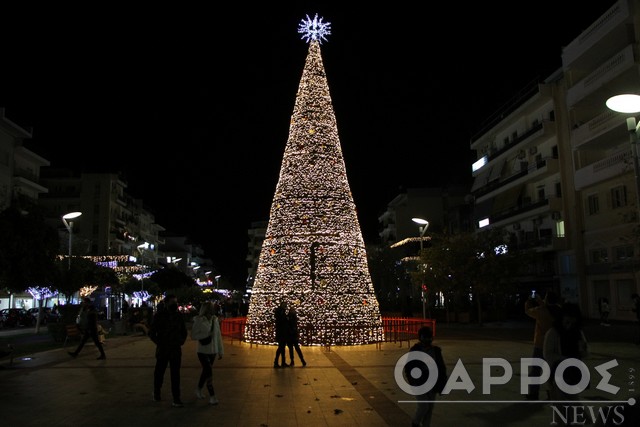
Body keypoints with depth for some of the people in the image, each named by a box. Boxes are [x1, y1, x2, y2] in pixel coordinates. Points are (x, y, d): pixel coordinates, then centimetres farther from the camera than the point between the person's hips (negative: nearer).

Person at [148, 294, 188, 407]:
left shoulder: (178, 316, 5)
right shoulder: (159, 315, -5)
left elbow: (184, 331, 18)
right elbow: (151, 332, -4)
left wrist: (181, 341, 8)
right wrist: (159, 343, -7)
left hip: (176, 349, 2)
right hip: (162, 350, -2)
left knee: (175, 374, -1)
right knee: (159, 372, 11)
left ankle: (176, 399, 1)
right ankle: (156, 394, 33)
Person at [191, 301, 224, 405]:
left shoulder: (215, 320, 1)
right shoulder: (199, 321, -13)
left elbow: (218, 336, 6)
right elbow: (193, 335, -11)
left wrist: (220, 351, 9)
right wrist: (206, 334, -21)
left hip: (212, 351, 5)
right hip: (203, 351, -5)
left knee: (206, 371, 18)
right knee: (209, 372, -11)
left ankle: (199, 389, 39)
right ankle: (212, 396, -3)